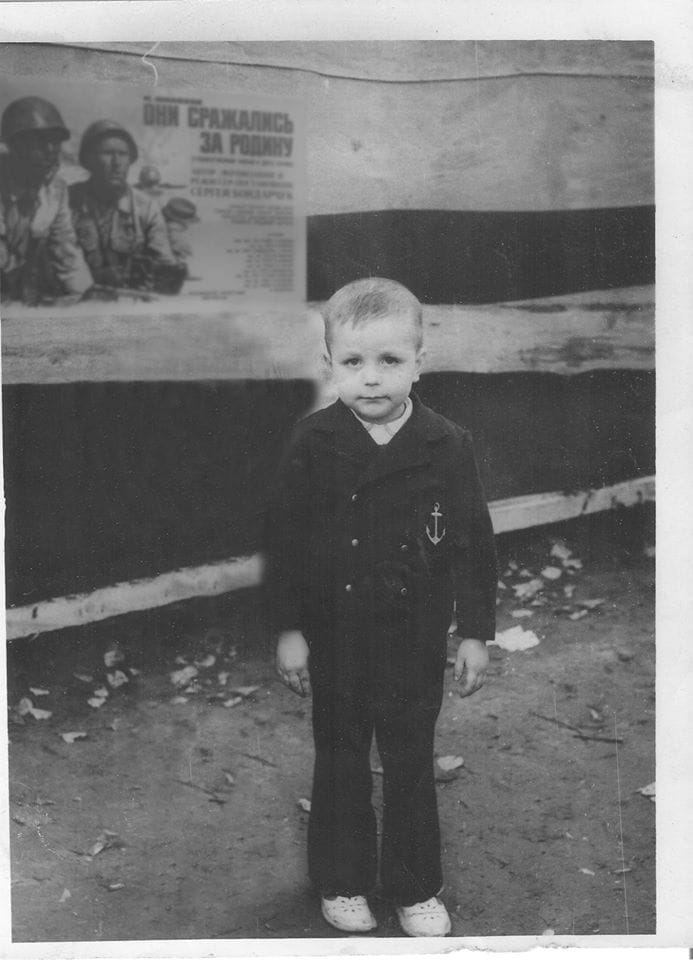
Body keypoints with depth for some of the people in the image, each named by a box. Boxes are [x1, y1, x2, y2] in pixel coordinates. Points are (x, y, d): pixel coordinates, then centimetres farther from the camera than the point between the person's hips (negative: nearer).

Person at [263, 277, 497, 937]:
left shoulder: (447, 446, -8)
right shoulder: (313, 444, -8)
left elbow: (473, 543, -2)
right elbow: (283, 540, -4)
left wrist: (475, 633, -1)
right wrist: (288, 630, -5)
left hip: (416, 640, 0)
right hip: (335, 640, 0)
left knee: (411, 767, 13)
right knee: (339, 764, 15)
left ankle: (416, 889, 31)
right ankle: (340, 882, 33)